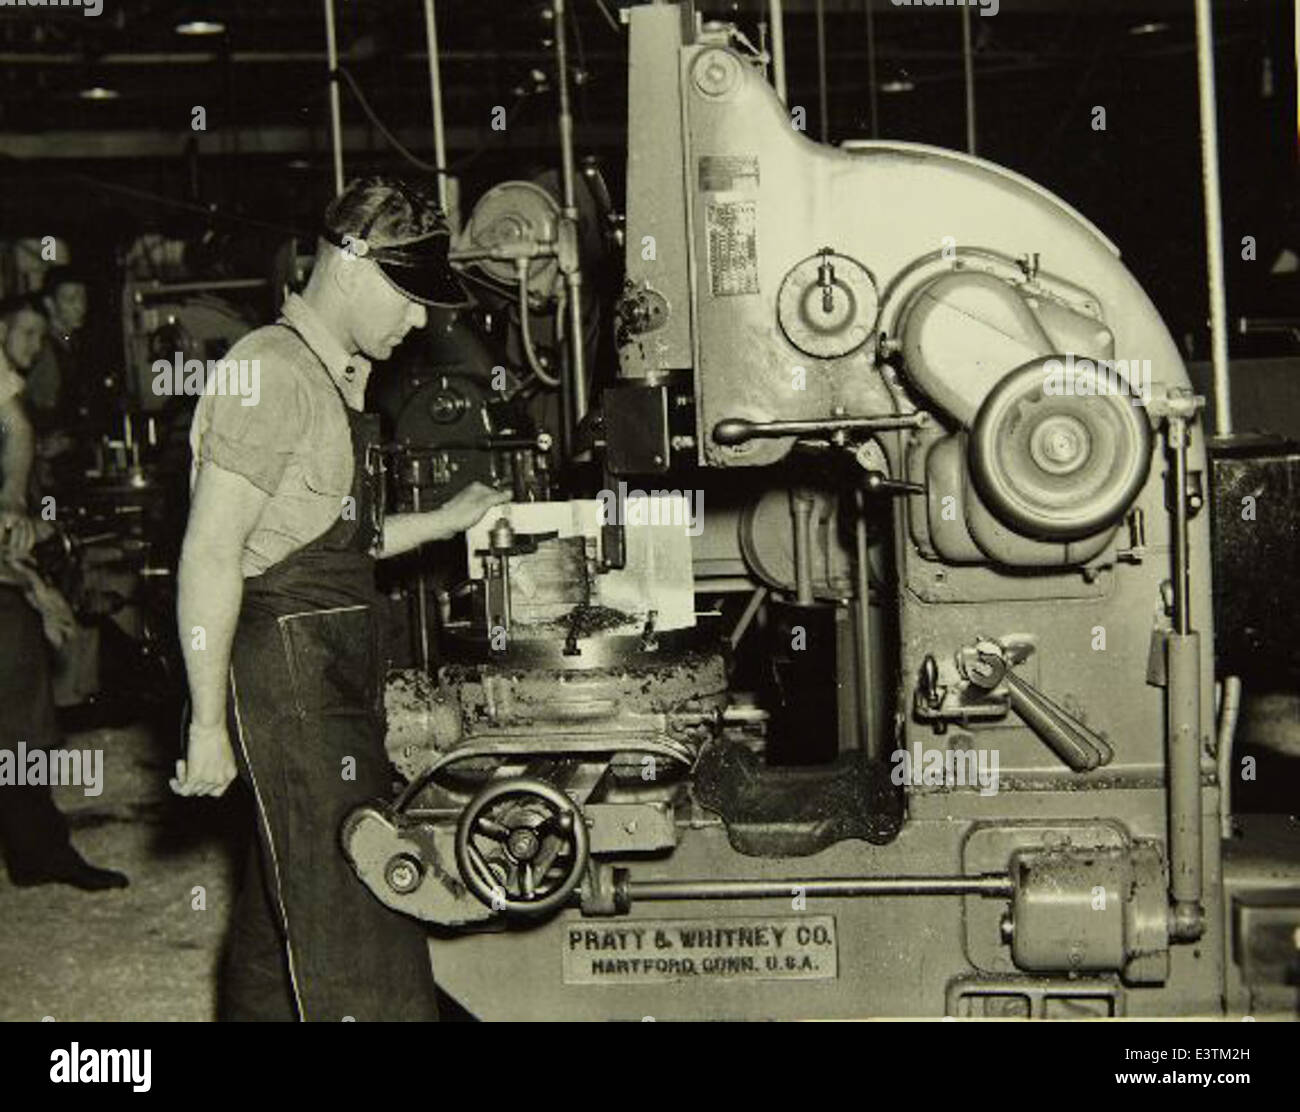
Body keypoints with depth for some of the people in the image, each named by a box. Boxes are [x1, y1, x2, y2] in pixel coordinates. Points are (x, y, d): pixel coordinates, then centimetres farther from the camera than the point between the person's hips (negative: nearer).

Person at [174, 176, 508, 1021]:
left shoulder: (338, 379, 17)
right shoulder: (274, 371, -14)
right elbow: (209, 557, -18)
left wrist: (441, 522, 16)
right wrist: (209, 727, -19)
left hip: (335, 681, 10)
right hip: (287, 673, -10)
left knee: (285, 904, 17)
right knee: (351, 920, -9)